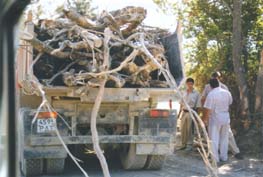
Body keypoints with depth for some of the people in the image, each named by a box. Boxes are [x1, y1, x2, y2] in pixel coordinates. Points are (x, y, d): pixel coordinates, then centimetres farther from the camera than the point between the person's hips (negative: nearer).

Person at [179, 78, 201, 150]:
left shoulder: (196, 94, -5)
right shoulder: (184, 93, 10)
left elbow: (198, 105, -6)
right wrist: (179, 113, 11)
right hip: (184, 112, 5)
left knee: (189, 130, -1)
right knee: (183, 129, 7)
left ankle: (189, 144, 9)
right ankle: (184, 144, 18)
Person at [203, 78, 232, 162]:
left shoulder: (211, 94, -16)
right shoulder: (227, 92, 0)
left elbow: (208, 109, -17)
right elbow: (230, 103, 15)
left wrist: (205, 118, -5)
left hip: (215, 118, -5)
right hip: (226, 118, 5)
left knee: (214, 139, 3)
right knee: (224, 138, 16)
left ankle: (215, 158, 3)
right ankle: (224, 157, 21)